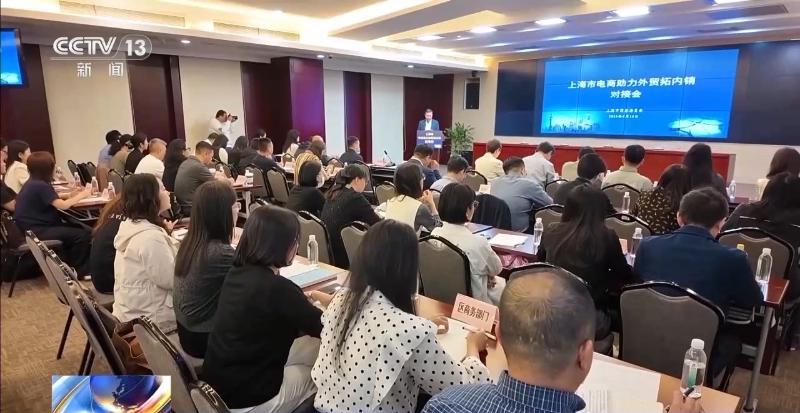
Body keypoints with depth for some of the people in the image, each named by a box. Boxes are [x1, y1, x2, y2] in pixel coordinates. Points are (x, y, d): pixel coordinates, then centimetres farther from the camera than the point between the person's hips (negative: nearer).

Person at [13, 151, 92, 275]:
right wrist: (82, 195, -13)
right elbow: (63, 205, -24)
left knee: (75, 228, 19)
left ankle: (69, 264, 21)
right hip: (37, 231, -11)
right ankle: (76, 270, 1)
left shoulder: (33, 182, 11)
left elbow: (54, 200, 15)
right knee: (83, 235, -17)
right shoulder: (41, 185, -20)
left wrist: (70, 195, 2)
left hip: (35, 226, 11)